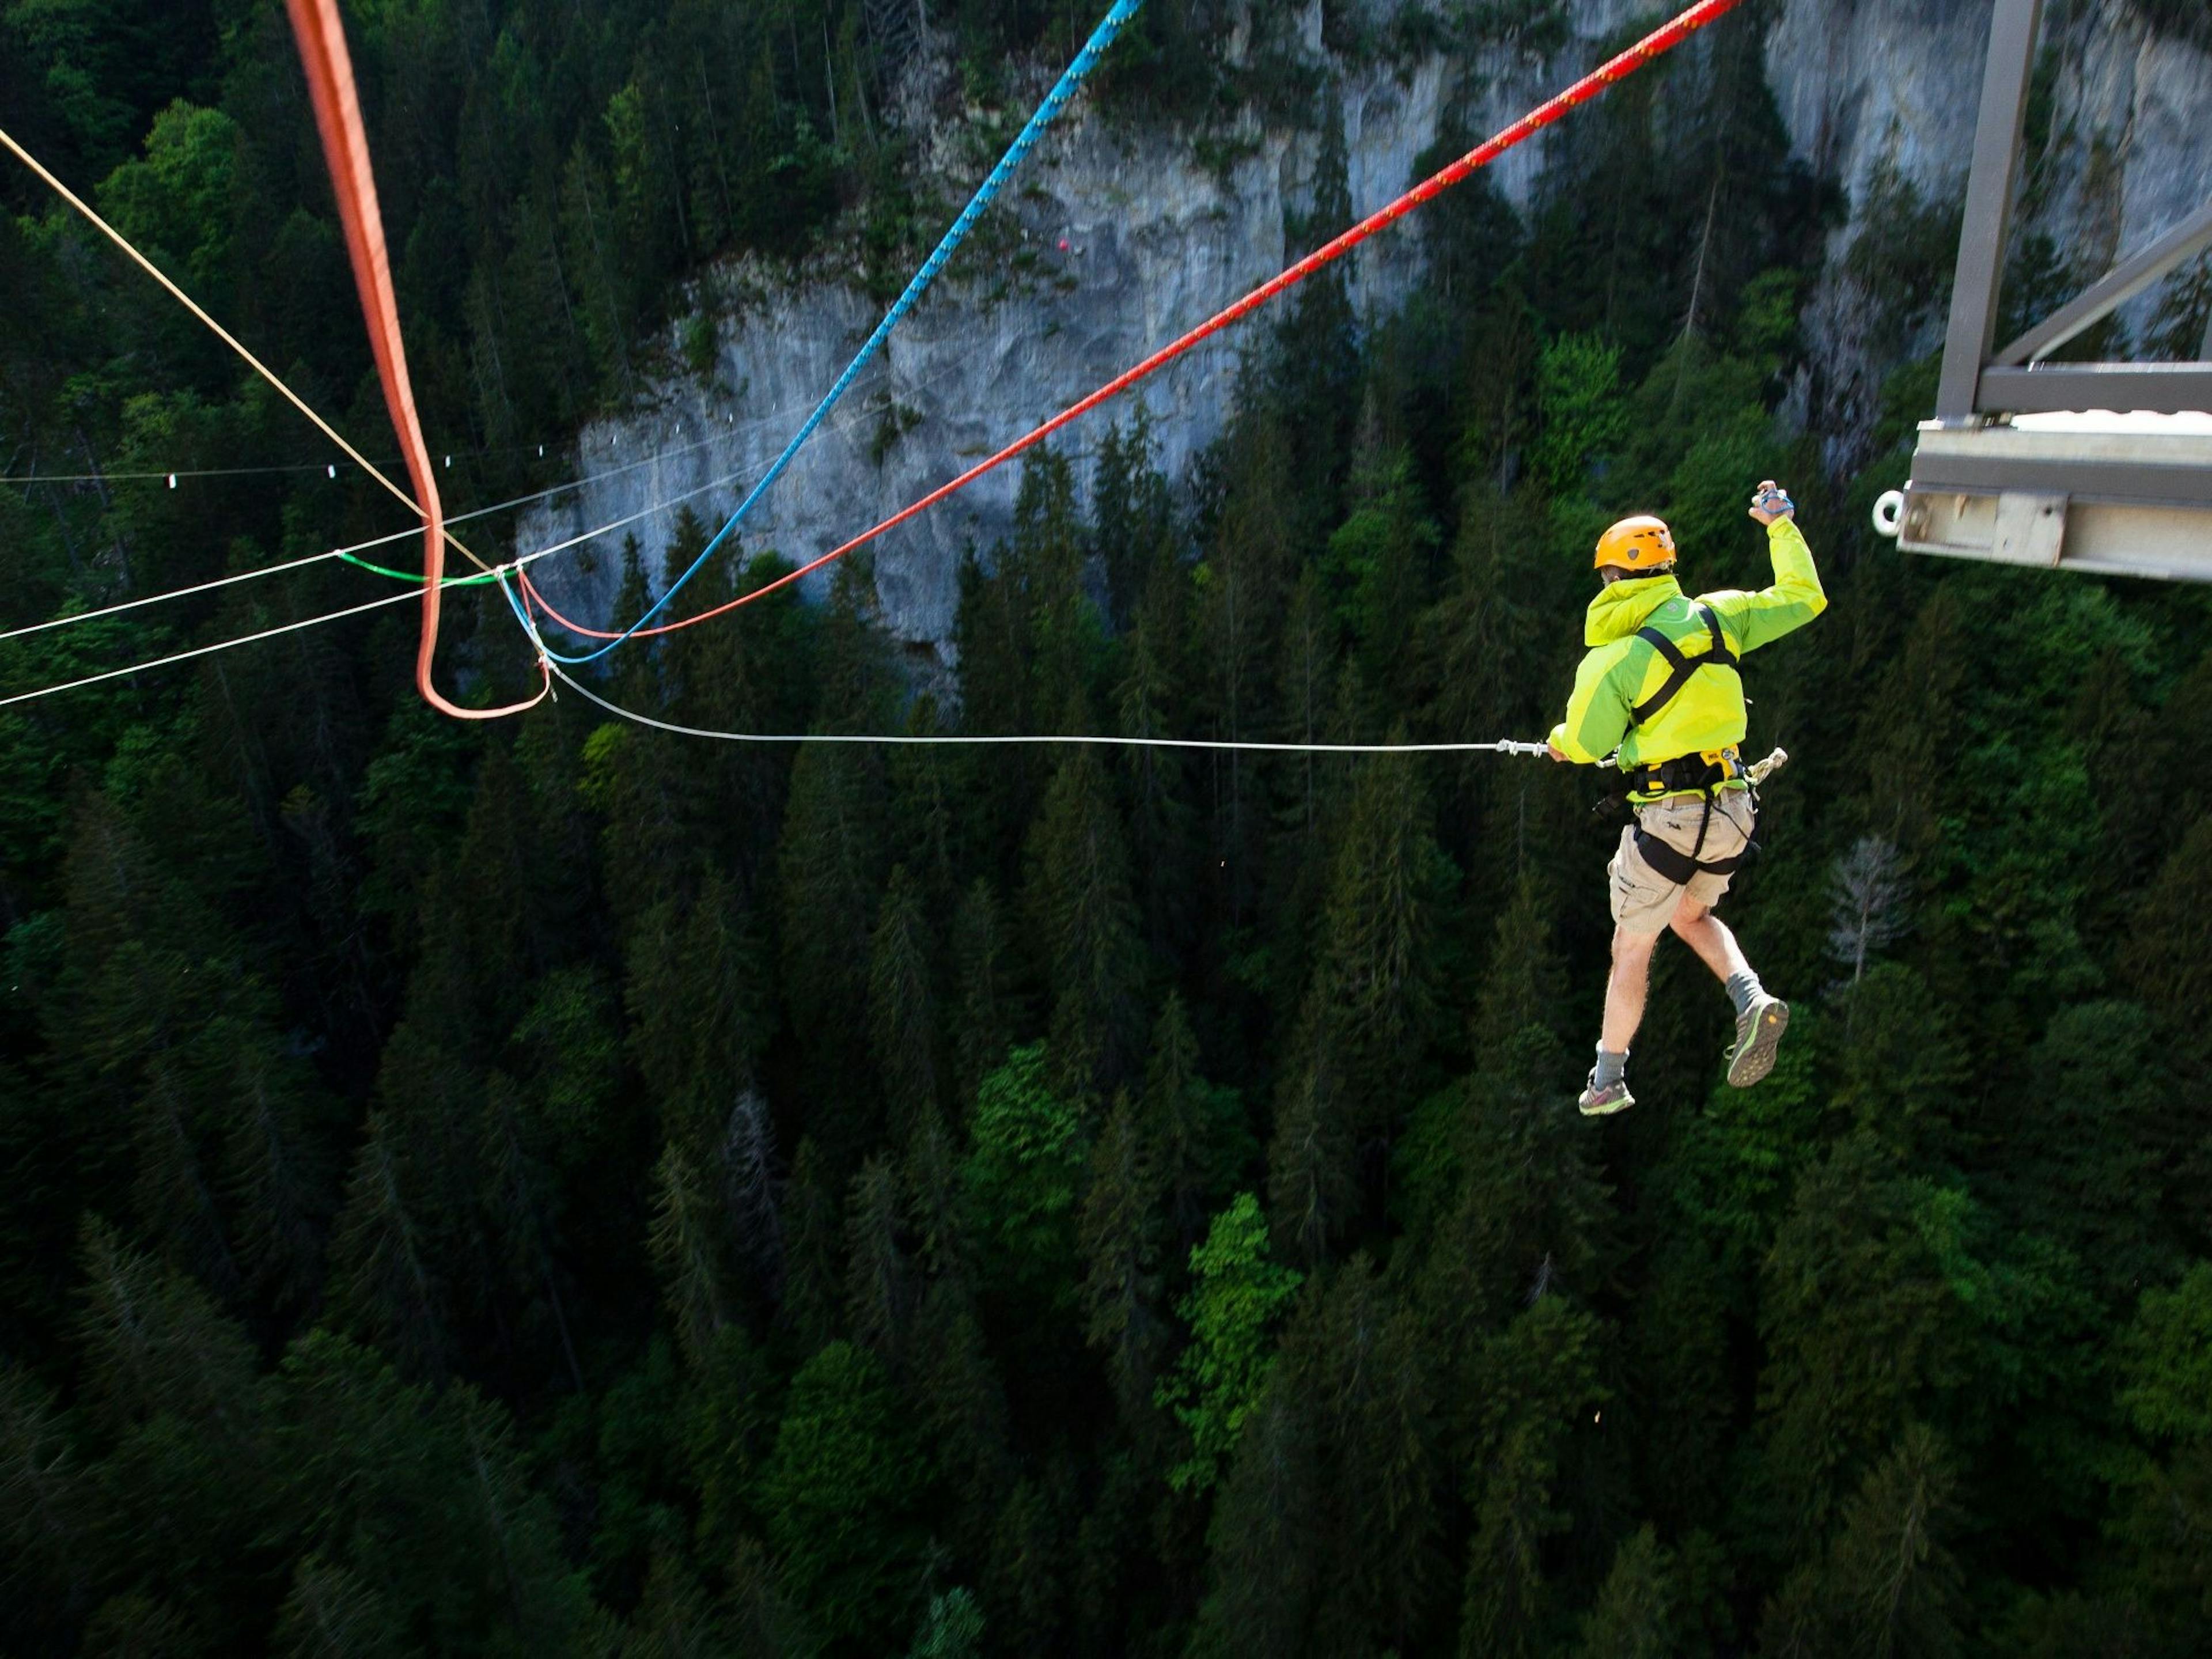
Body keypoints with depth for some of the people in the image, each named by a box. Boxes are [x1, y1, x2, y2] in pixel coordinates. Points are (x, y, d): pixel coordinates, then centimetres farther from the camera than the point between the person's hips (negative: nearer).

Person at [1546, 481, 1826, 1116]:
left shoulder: (1608, 659, -12)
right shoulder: (1714, 616, -1)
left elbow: (1585, 746, -5)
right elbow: (1804, 598, 12)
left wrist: (1560, 741, 19)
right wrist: (1782, 526, 25)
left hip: (1669, 818, -5)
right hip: (1732, 809, 5)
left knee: (1631, 950, 10)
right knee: (1692, 916, 29)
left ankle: (1607, 1082, 21)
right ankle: (1753, 1001, 5)